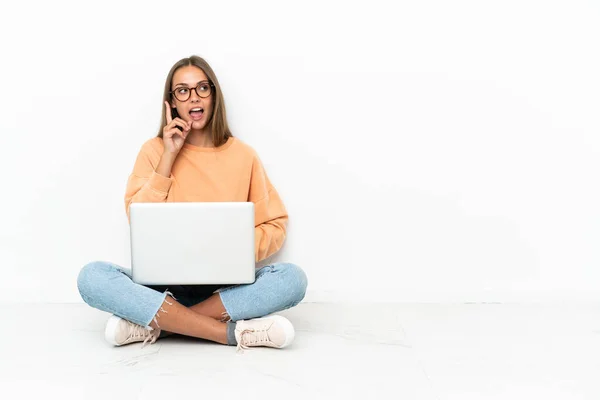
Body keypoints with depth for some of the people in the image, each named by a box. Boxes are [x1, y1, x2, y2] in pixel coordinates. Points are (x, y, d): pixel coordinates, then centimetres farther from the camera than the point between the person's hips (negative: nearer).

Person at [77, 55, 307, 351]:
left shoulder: (243, 155, 4)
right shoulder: (154, 150, 5)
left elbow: (275, 226, 6)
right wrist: (169, 155, -9)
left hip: (226, 286, 1)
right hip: (165, 283, 0)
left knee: (292, 278, -28)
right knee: (91, 277, -28)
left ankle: (155, 324, -25)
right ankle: (233, 333, -31)